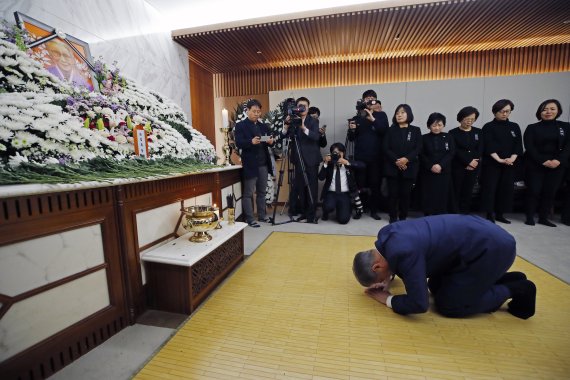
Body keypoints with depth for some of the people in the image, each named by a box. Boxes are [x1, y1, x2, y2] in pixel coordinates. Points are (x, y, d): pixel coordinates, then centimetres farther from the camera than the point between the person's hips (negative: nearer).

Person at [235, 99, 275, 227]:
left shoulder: (264, 126, 17)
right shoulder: (240, 125, 0)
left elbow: (270, 142, 11)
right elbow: (239, 143, -12)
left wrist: (271, 141, -12)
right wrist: (251, 142, -29)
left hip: (263, 164, 5)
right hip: (250, 164, -5)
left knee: (261, 192, 12)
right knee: (248, 193, 0)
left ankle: (262, 215, 22)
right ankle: (250, 219, 6)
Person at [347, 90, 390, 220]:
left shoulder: (381, 115, 6)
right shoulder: (358, 117, 10)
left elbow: (385, 131, -11)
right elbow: (350, 138, 9)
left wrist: (373, 119, -23)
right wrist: (351, 129, -12)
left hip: (376, 156, -1)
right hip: (360, 156, 1)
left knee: (375, 183, 2)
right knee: (360, 183, 1)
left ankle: (374, 210, 11)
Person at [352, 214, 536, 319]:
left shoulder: (403, 252, -32)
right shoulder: (385, 234, -5)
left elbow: (418, 304, -24)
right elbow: (394, 268, 17)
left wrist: (387, 299, -9)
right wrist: (387, 280, -3)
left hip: (492, 247, -9)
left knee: (448, 305, -3)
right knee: (436, 286, 16)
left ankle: (514, 290, 10)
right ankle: (504, 279, 21)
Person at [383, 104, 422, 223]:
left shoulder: (416, 130, 8)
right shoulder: (391, 130, 7)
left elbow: (418, 149, 0)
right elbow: (386, 148, -2)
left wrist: (406, 159, -16)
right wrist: (396, 161, -14)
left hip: (409, 168, 0)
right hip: (392, 167, 0)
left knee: (405, 193, 3)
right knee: (393, 193, 1)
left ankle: (403, 217, 16)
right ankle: (393, 217, 13)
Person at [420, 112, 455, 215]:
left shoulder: (448, 138, 7)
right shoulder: (424, 138, 4)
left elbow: (451, 154, -1)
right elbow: (421, 155, -2)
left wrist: (440, 165, -16)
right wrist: (431, 166, -15)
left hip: (444, 172, 1)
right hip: (428, 172, -1)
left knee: (442, 195, 1)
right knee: (428, 196, 1)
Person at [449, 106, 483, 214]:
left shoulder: (478, 132, 12)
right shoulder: (453, 133, 0)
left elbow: (480, 150, 5)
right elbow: (455, 151, -8)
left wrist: (474, 162, -11)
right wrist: (469, 161, -15)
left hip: (474, 167, 3)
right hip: (458, 167, -3)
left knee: (468, 192, 6)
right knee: (456, 191, -2)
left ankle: (465, 215, 13)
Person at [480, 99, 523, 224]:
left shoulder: (515, 127, 13)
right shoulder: (488, 127, -1)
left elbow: (518, 145, 6)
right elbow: (489, 146, -10)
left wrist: (512, 158, -11)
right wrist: (499, 159, -18)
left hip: (510, 164, 5)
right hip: (491, 163, -4)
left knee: (507, 189, 6)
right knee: (490, 188, -6)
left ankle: (500, 214, 17)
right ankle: (490, 214, 3)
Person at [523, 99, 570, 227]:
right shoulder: (532, 128, 2)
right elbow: (529, 147, -7)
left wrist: (558, 160, -14)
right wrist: (543, 161, -16)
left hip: (557, 166, 3)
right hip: (535, 165, -3)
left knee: (550, 191, 4)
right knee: (534, 191, -4)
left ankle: (543, 218, 13)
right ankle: (530, 217, 3)